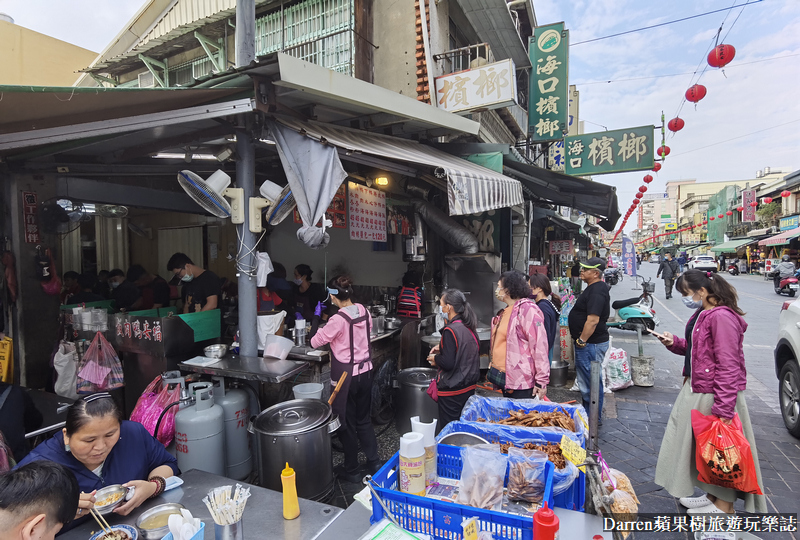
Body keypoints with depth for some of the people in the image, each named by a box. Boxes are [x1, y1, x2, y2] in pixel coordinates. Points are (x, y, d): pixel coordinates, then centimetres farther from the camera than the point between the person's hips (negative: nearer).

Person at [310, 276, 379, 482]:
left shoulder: (338, 320, -22)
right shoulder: (364, 312, -3)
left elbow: (316, 342, -11)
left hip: (346, 377, -6)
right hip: (365, 372, 6)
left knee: (347, 424, 12)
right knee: (364, 420, 21)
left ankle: (351, 470, 27)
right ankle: (374, 463, 29)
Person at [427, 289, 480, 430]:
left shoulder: (450, 330, -22)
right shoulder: (469, 327, 4)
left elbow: (448, 363, -25)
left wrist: (435, 358, -6)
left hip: (452, 391, -8)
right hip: (469, 386, 8)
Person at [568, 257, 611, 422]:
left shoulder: (596, 291, -20)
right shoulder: (596, 288, 14)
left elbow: (593, 320, -28)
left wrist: (581, 340, -20)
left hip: (590, 344, -11)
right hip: (591, 342, 11)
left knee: (590, 382, -1)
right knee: (588, 381, 19)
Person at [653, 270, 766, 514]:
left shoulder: (722, 317, -22)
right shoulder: (702, 315, 9)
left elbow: (728, 366, -24)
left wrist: (723, 408, -24)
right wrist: (674, 343, 1)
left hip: (714, 395, -10)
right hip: (695, 390, 10)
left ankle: (724, 506, 24)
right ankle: (712, 496, 38)